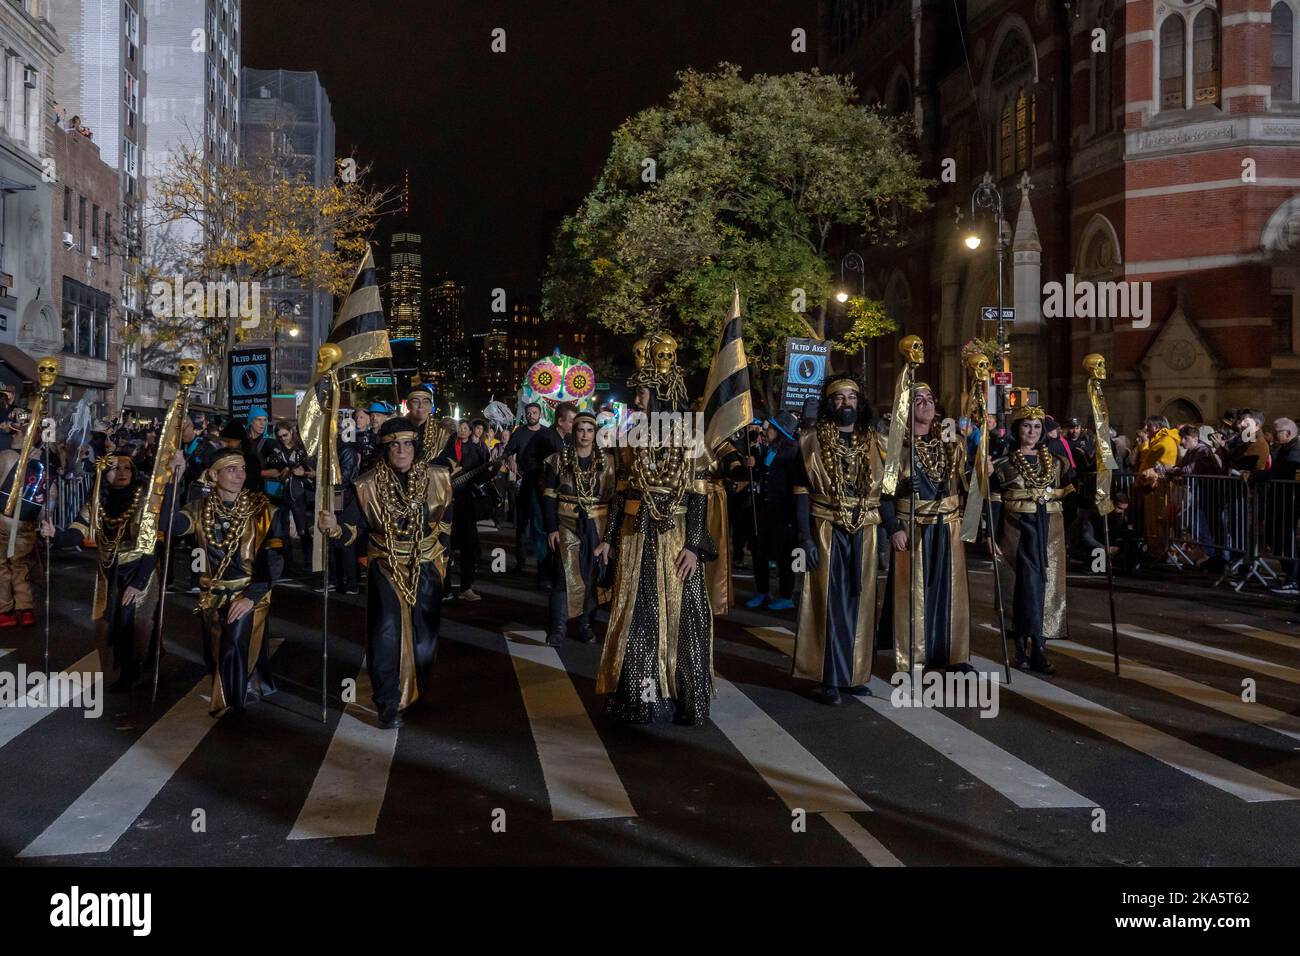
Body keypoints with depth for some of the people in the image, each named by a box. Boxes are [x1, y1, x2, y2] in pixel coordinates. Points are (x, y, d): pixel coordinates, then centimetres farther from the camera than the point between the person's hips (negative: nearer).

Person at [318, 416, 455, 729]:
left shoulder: (438, 478, -4)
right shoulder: (368, 485, -9)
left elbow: (449, 521, 9)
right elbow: (352, 528, -8)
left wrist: (438, 550, 8)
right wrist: (334, 527, -28)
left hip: (426, 568, 2)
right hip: (386, 567, -1)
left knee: (425, 637, 6)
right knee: (387, 632, -16)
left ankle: (420, 696, 30)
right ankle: (388, 703, -2)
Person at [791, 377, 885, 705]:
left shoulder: (876, 443, 8)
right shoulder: (813, 443, -1)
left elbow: (885, 491, 10)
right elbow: (802, 493, -4)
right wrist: (805, 537, -12)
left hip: (864, 534, 3)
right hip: (827, 533, -3)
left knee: (858, 603, 9)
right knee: (829, 604, 0)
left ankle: (854, 673, 21)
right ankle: (829, 678, 7)